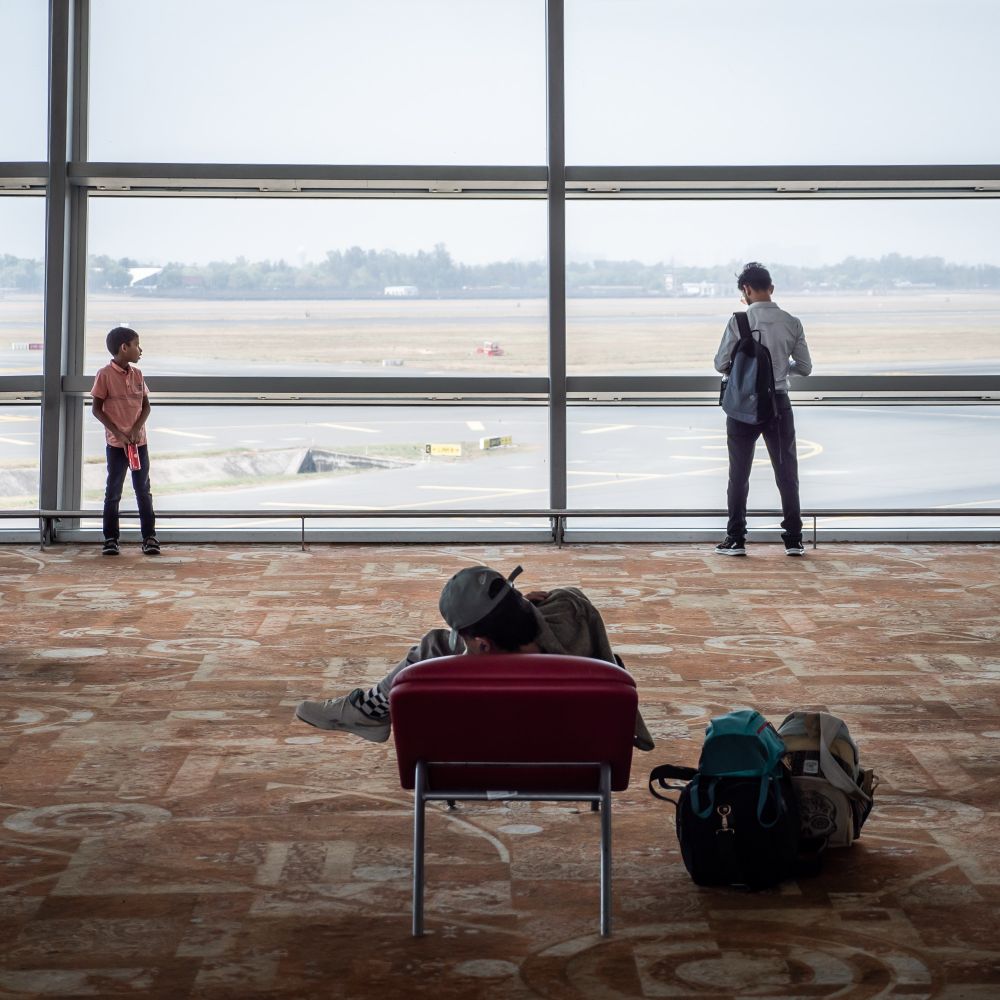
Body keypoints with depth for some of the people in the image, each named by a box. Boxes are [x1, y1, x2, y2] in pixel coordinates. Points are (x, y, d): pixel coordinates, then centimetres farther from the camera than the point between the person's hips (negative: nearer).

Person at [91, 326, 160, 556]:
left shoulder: (137, 374, 5)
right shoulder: (105, 375, -9)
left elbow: (146, 406, 7)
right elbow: (97, 410, -7)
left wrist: (136, 429, -10)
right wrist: (118, 433, -15)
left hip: (139, 441, 4)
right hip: (116, 443, -4)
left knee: (143, 491, 6)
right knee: (113, 492, 3)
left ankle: (149, 537, 11)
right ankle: (110, 539, 10)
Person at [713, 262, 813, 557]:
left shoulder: (740, 321, -10)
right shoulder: (791, 323, -2)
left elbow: (720, 364, -9)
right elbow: (804, 367, 4)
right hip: (778, 403, 2)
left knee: (739, 474, 8)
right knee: (786, 472, 11)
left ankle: (736, 539, 10)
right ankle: (793, 539, 11)